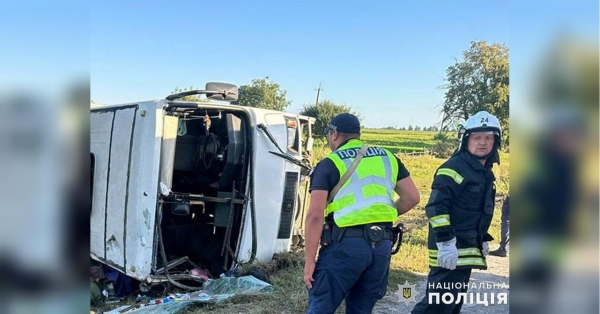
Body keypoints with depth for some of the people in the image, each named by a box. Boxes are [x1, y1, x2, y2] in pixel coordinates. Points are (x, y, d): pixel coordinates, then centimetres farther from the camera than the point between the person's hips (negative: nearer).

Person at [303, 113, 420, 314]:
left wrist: (309, 259, -5)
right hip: (382, 244, 5)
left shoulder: (329, 164, -1)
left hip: (346, 244, -5)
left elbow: (315, 216, -9)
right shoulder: (387, 157, 14)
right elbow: (412, 198, 13)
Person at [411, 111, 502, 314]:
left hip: (467, 249, 10)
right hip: (449, 249, -10)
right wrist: (445, 242, -26)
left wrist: (482, 239, 27)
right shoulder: (454, 168, -15)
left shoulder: (486, 173, 15)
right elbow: (435, 207, -22)